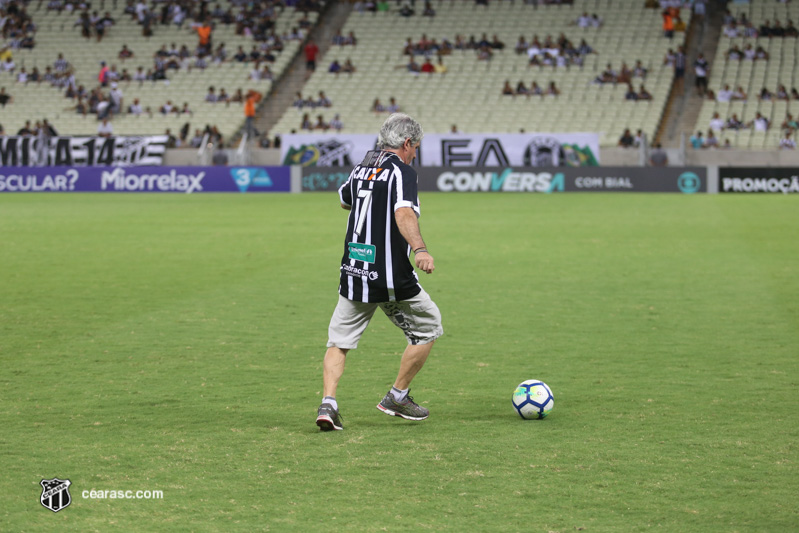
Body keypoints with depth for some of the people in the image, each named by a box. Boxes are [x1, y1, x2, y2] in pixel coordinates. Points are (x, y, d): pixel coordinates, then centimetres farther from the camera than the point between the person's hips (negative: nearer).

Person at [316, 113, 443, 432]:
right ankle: (397, 398, 17)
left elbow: (344, 201, 33)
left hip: (352, 273, 6)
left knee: (339, 340, 10)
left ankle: (328, 403, -9)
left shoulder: (362, 167, 12)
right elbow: (404, 213, -28)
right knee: (428, 328, 13)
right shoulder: (402, 171, -10)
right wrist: (419, 249, -42)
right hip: (392, 278, -6)